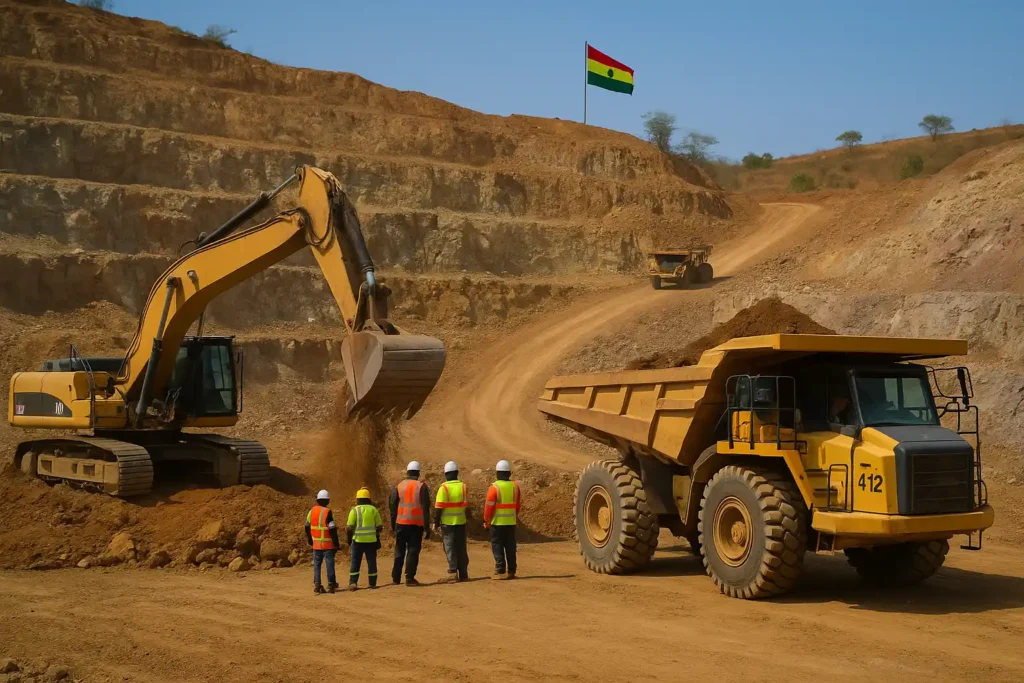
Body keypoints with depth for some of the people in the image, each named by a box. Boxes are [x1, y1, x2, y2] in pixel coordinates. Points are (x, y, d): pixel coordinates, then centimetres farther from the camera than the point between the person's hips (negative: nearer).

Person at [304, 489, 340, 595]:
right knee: (329, 564, 3)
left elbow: (307, 527, 13)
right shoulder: (328, 512, -14)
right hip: (328, 544, -4)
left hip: (316, 544, 4)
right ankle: (331, 585, 5)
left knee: (317, 564, 9)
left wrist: (309, 539, 28)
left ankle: (317, 586, 5)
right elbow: (332, 529, -15)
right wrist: (336, 544, -9)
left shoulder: (312, 511, 3)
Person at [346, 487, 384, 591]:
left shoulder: (355, 510, -3)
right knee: (371, 562, 9)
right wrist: (376, 532, 24)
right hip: (371, 540, 1)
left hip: (358, 540, -1)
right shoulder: (373, 509, 3)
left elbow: (349, 528, -6)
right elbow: (379, 527, 3)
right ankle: (372, 583, 12)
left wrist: (349, 541, 7)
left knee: (355, 562, 6)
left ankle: (353, 583, -1)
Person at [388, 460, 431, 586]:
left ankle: (396, 577, 15)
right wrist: (427, 528, -2)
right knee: (413, 550, 1)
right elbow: (425, 508, -5)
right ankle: (409, 578, -5)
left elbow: (392, 506, 7)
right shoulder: (422, 487, -2)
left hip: (401, 523, 2)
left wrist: (393, 525, 16)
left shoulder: (398, 486, 4)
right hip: (416, 524, -2)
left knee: (399, 551, 12)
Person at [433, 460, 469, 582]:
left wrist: (436, 522, -4)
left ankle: (453, 572, -4)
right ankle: (463, 574, 14)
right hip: (461, 522, 4)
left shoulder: (443, 488, -11)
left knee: (450, 548, 2)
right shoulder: (463, 486, 1)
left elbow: (438, 507, -12)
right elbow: (467, 505, 7)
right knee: (461, 548, 11)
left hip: (447, 522, -4)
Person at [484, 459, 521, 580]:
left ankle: (500, 571, -2)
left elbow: (489, 506, -12)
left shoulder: (494, 487, -13)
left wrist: (486, 521, -3)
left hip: (497, 522, -5)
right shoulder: (515, 486, 2)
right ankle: (511, 571, 12)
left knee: (498, 547, 1)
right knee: (510, 547, 11)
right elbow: (517, 504, 10)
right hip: (511, 522, 5)